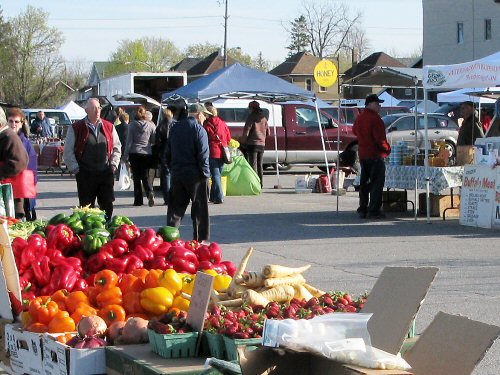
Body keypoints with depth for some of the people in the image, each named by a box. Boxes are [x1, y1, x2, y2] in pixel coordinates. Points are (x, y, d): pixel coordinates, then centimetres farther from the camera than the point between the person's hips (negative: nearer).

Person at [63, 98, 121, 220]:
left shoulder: (109, 127, 10)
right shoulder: (76, 128, 0)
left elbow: (117, 148, 18)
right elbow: (68, 151, 1)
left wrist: (113, 164, 7)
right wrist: (75, 168, -5)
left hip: (106, 173, 3)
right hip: (85, 175, -3)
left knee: (107, 205, 4)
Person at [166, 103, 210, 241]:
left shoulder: (175, 128, 10)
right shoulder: (198, 129, -11)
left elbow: (168, 153, 14)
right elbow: (203, 155, -16)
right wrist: (205, 174, -10)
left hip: (176, 174, 6)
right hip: (195, 175, -6)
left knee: (175, 209, 11)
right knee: (200, 209, 4)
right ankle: (200, 239, 7)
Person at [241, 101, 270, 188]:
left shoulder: (251, 116, -8)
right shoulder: (264, 118, 12)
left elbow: (246, 130, -13)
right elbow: (268, 132, 15)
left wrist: (243, 142, -5)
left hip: (252, 144, -6)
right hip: (262, 144, 6)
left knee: (253, 165, -5)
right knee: (259, 165, 13)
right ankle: (260, 184, 15)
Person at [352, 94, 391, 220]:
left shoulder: (359, 117, 9)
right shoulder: (375, 119, -18)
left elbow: (355, 131, 25)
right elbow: (380, 139, -21)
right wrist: (387, 149, -7)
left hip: (362, 154, 8)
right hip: (375, 155, -8)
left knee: (364, 183, 15)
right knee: (376, 183, -3)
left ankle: (362, 209, 18)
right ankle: (373, 211, -6)